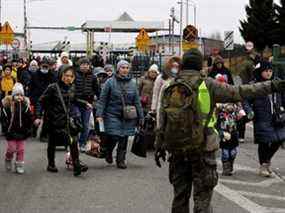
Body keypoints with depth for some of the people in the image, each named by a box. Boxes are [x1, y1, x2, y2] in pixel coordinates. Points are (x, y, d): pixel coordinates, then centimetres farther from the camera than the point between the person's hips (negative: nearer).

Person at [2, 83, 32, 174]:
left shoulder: (25, 105, -3)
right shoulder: (7, 104, -9)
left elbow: (29, 119, 3)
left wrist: (27, 130, 0)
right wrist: (6, 130, -9)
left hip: (21, 131, 2)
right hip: (11, 131, -2)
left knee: (21, 149, 5)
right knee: (12, 148, 1)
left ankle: (19, 165, 17)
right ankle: (8, 159, 30)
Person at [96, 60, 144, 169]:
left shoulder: (132, 83, 7)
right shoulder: (110, 82, -3)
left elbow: (137, 101, 11)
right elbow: (102, 99, -3)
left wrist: (140, 116, 9)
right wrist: (99, 114, -10)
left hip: (128, 117, 3)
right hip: (113, 115, -3)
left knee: (124, 138, 4)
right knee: (114, 137, -8)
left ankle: (121, 160, 19)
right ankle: (108, 153, 22)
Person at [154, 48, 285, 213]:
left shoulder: (169, 89, 2)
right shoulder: (207, 86, -10)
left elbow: (162, 124, 5)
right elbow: (239, 93, -10)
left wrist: (159, 147, 15)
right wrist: (271, 86, -6)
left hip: (176, 150, 4)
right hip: (202, 150, -4)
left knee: (180, 195, 16)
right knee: (202, 196, 4)